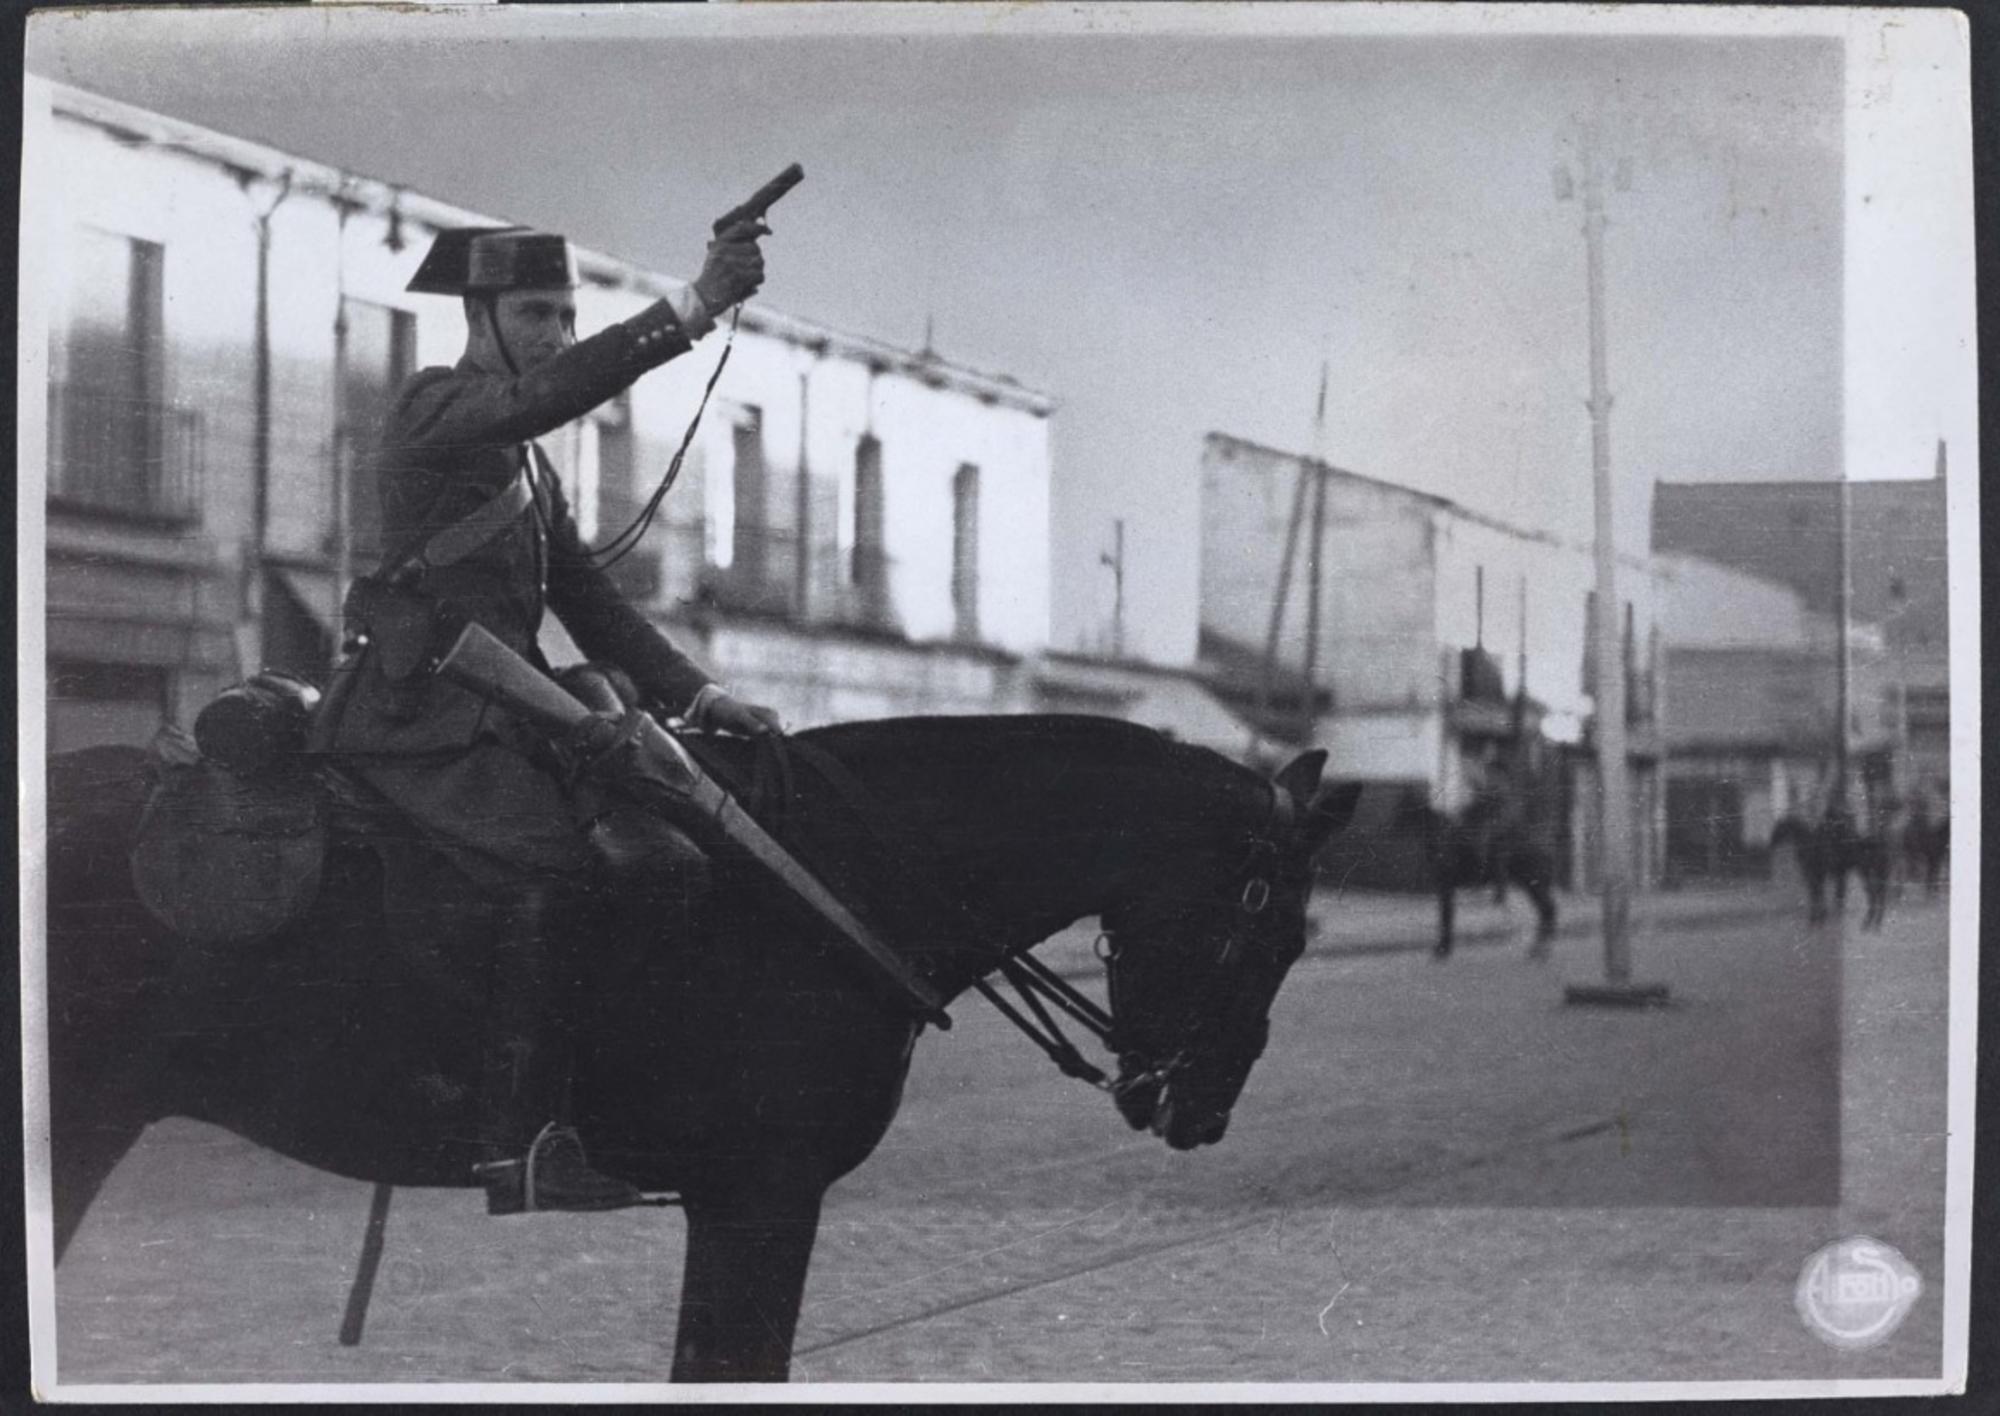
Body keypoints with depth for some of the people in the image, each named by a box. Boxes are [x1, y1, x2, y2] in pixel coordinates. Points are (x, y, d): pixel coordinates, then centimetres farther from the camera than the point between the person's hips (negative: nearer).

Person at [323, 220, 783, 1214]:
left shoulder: (528, 461, 23)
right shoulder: (435, 407, -4)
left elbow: (589, 602, 20)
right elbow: (556, 389, -24)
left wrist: (694, 695, 7)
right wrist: (693, 308, -32)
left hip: (502, 717, 9)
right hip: (423, 718, -9)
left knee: (655, 847, -1)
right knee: (550, 863, -28)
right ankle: (518, 1147, -28)